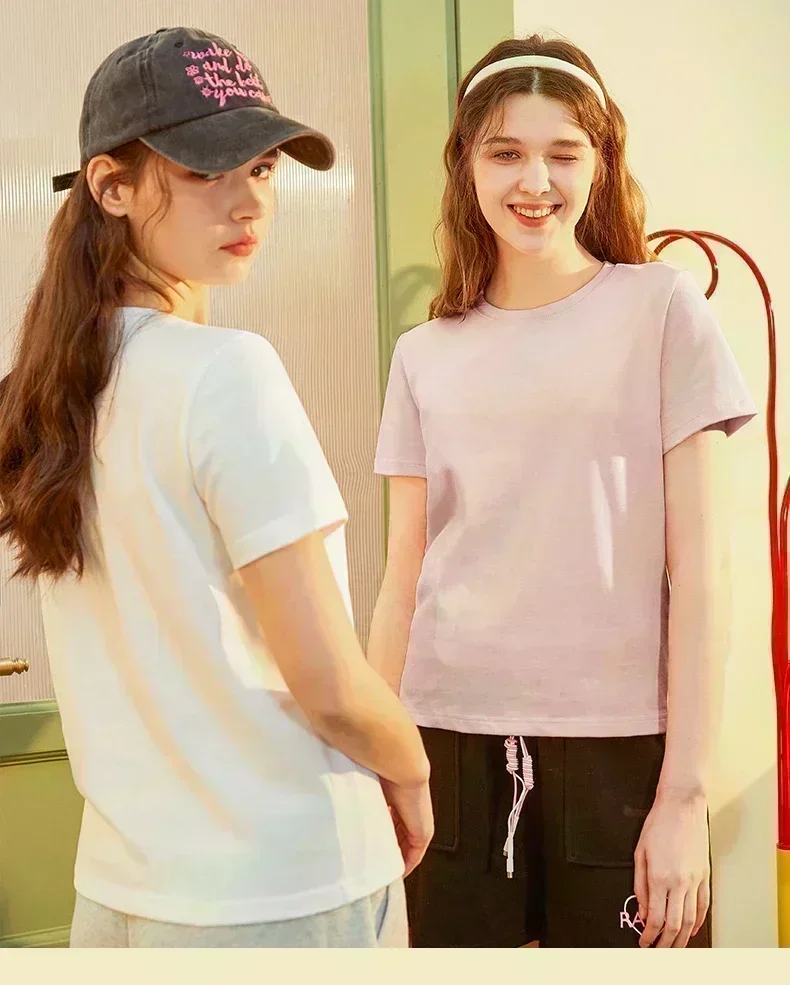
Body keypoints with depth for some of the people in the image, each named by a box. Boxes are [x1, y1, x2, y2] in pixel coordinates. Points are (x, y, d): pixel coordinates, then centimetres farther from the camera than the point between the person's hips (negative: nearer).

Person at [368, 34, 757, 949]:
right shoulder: (423, 356, 8)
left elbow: (699, 567, -4)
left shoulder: (662, 309, 0)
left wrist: (685, 792, -9)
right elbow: (403, 580, 9)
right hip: (451, 739, 3)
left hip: (620, 740, -2)